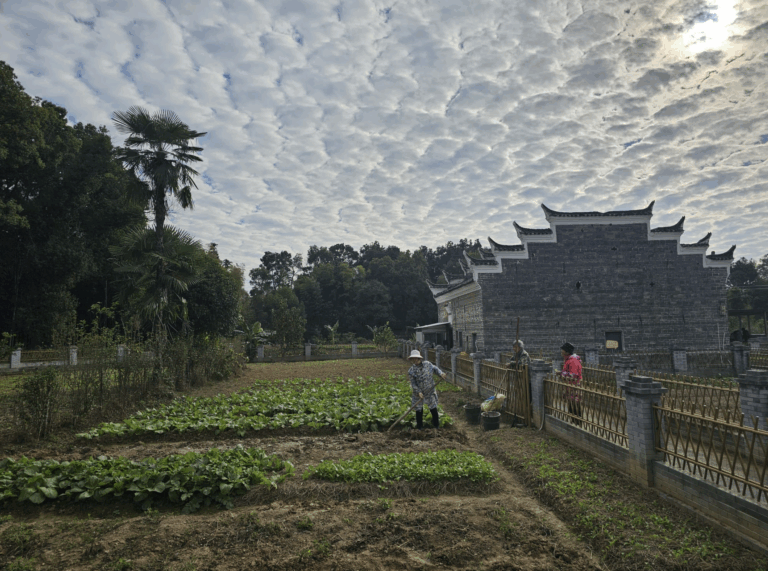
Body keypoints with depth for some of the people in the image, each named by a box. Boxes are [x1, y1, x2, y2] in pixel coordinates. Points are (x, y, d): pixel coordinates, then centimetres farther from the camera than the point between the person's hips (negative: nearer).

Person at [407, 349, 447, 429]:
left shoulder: (427, 364, -8)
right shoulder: (411, 371, -15)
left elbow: (435, 368, 11)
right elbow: (413, 383, -14)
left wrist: (441, 373, -7)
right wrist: (419, 392, -23)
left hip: (430, 390, 2)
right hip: (418, 393, -2)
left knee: (433, 408, 11)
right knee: (419, 410, 9)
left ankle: (436, 424, 29)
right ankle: (419, 426, 26)